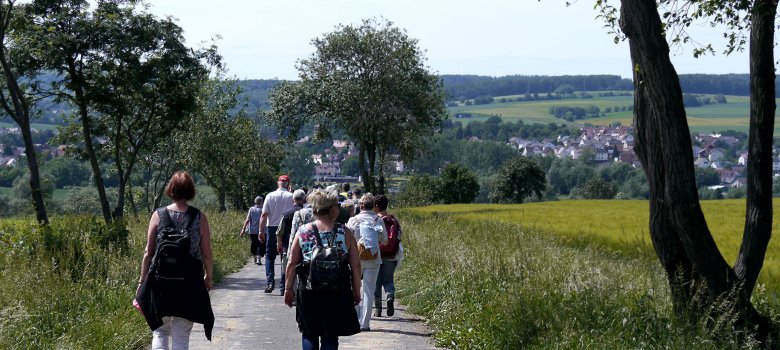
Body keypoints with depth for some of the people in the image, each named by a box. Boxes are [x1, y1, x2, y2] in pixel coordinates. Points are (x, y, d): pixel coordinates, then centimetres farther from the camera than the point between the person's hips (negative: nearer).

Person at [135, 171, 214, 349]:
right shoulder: (199, 217, -3)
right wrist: (208, 277, 16)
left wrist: (142, 281, 8)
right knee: (181, 335, 7)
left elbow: (148, 253, -1)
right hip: (190, 281, 0)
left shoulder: (158, 215, -2)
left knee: (160, 331, 14)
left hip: (161, 281, 0)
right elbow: (207, 254, 0)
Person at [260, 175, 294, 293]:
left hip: (271, 228, 0)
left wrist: (261, 231, 2)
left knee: (269, 256, 8)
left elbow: (264, 215, -3)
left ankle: (270, 282, -7)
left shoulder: (270, 196, -1)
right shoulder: (291, 197, -4)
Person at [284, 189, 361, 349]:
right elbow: (356, 266, -4)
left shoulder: (303, 232, -3)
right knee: (330, 337, 9)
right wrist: (356, 291, 8)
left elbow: (291, 264, -1)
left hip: (308, 292, 1)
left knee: (309, 335, 14)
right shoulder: (345, 233, -5)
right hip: (337, 294, -1)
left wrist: (288, 289, 10)